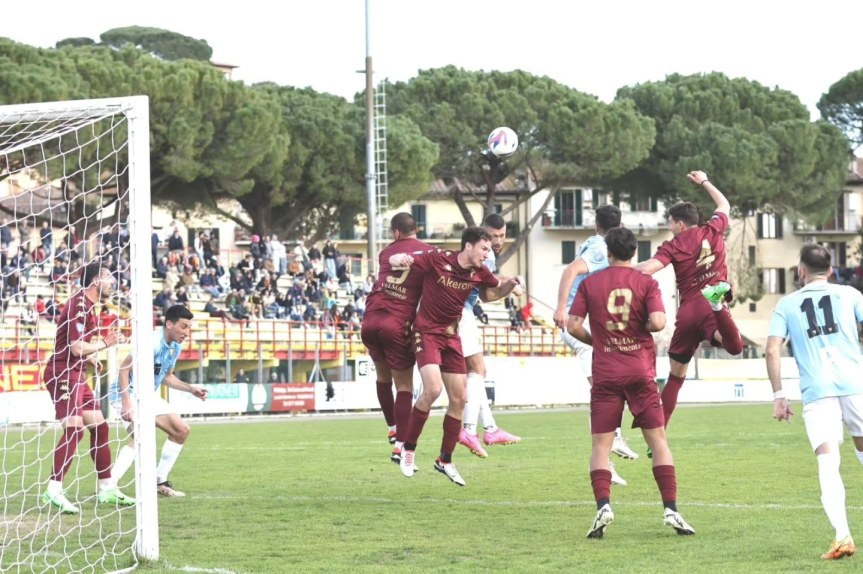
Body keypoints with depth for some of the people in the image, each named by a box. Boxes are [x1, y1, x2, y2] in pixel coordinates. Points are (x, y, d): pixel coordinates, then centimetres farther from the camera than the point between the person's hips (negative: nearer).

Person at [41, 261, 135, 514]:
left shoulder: (88, 305, 14)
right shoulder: (79, 306, -17)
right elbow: (76, 348, -22)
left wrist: (91, 358, 13)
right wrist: (105, 343, -9)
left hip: (76, 375, 11)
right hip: (63, 373, -11)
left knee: (99, 427, 12)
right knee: (75, 428, -22)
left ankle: (107, 489, 20)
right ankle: (53, 492, -25)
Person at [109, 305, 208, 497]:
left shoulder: (175, 347, 5)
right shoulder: (152, 342, -24)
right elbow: (124, 369, -24)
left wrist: (191, 389, 8)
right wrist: (126, 403, -31)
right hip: (128, 393, -10)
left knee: (181, 430, 10)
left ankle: (160, 482, 18)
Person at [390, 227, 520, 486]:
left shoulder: (479, 273, -2)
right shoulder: (437, 260, -17)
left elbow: (497, 291, 18)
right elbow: (393, 260, -11)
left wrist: (509, 284, -6)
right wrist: (401, 260, -36)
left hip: (451, 335, 6)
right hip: (427, 332, -6)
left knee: (458, 399, 3)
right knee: (433, 388, -24)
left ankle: (445, 461, 17)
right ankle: (408, 448, -6)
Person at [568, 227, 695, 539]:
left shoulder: (590, 283, 2)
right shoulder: (646, 282, -1)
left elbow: (573, 325, -3)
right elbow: (658, 322, -14)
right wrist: (644, 326, 8)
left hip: (605, 374, 0)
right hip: (641, 372, 0)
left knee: (601, 445, 3)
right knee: (658, 440, 5)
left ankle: (603, 506, -15)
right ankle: (671, 508, -2)